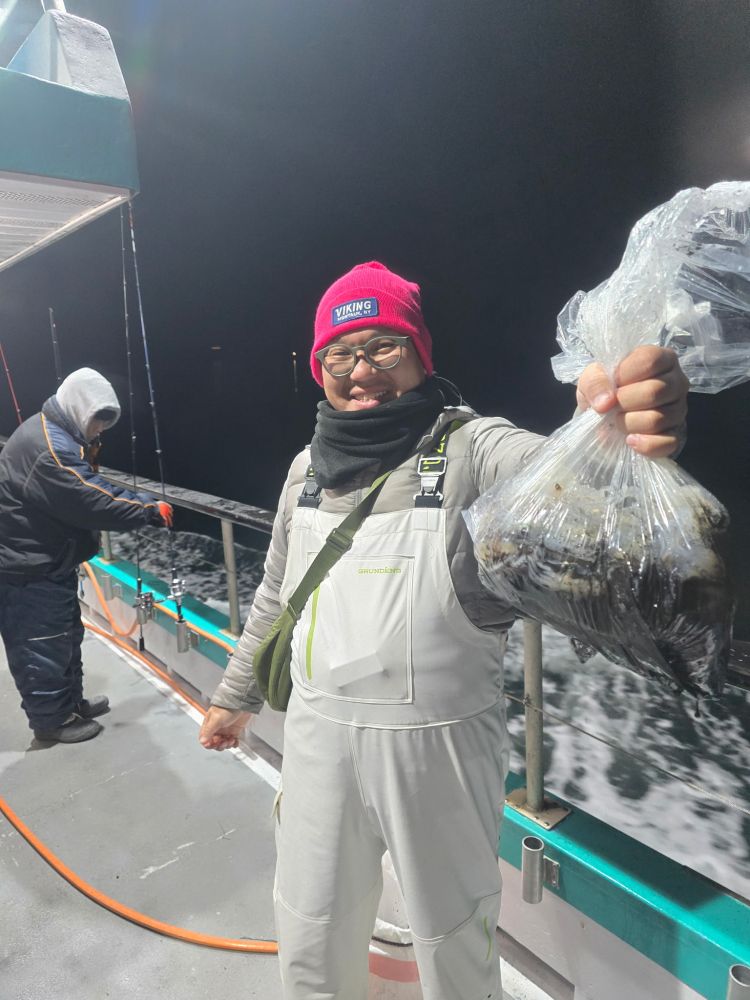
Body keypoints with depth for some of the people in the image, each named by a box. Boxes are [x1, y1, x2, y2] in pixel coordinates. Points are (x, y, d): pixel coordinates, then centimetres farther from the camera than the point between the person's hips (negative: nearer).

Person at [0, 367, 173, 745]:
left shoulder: (53, 434, 10)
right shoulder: (50, 448, -27)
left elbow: (90, 488, 11)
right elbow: (94, 504, -29)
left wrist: (142, 502, 0)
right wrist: (150, 509, -20)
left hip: (45, 561, 11)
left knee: (66, 633, 21)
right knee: (42, 645, 4)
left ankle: (70, 702, 37)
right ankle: (52, 720, 21)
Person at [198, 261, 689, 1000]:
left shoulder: (471, 448, -13)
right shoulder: (309, 466, 3)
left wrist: (608, 435, -58)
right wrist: (236, 695, 21)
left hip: (439, 743, -4)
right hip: (319, 736, 5)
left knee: (453, 940, 22)